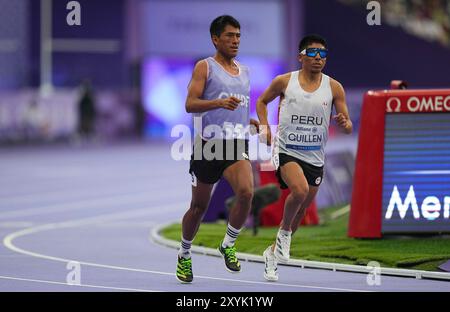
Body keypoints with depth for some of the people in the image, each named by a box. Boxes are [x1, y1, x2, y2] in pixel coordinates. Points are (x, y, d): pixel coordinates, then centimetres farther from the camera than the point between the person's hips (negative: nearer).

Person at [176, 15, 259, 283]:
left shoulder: (244, 72, 17)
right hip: (209, 144, -4)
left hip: (237, 145, 4)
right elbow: (190, 104, -12)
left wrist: (250, 121, 13)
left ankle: (228, 245, -3)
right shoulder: (205, 67, -1)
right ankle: (185, 256, 28)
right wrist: (219, 103, -28)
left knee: (246, 192, -23)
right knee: (199, 206, 6)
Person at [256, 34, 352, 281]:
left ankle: (273, 252, 33)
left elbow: (348, 128, 2)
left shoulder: (334, 88, 0)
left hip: (315, 157, 4)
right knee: (300, 190, -31)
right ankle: (284, 231, -4)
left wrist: (344, 124, -22)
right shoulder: (284, 82, -3)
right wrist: (264, 126, -1)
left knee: (301, 210, 11)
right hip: (286, 151, -3)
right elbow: (262, 101, 15)